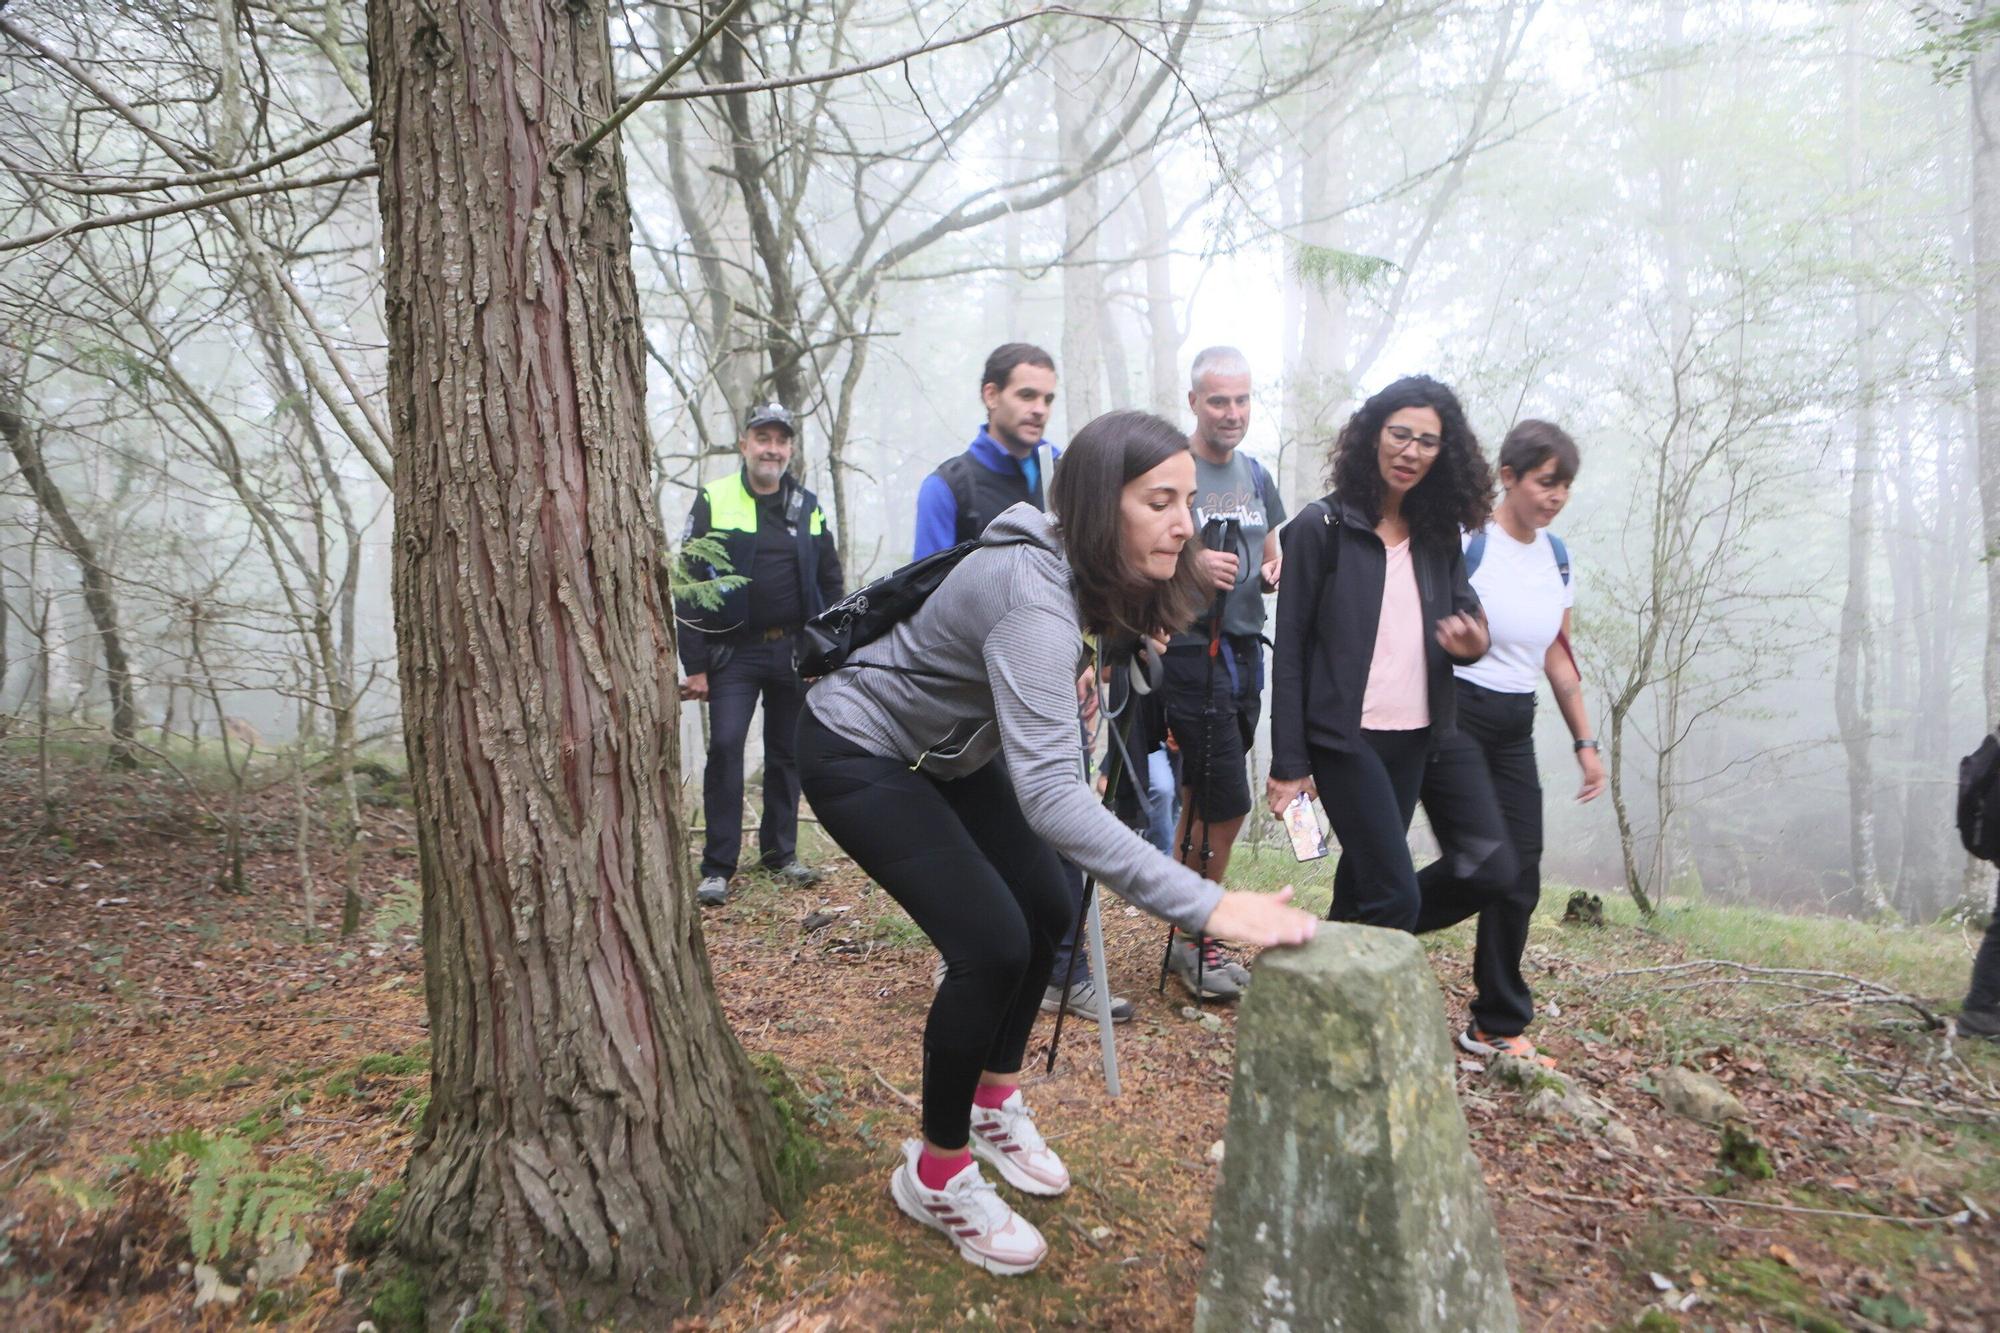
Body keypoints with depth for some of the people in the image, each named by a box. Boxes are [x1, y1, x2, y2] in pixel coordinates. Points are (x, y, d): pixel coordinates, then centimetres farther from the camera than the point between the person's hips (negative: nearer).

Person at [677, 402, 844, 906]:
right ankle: (717, 868, -1)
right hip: (733, 651, -3)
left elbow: (829, 583, 13)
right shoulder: (714, 501, -2)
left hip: (795, 651, 3)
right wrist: (695, 665, -8)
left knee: (787, 752, 10)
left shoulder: (807, 506, 8)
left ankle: (780, 852, 24)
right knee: (725, 746, -10)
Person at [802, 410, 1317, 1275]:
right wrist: (1205, 906, -53)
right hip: (860, 755, -9)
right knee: (991, 945, -15)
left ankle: (994, 1105, 30)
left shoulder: (1090, 576, -9)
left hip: (950, 749, 9)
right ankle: (935, 1174, 7)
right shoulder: (1032, 593, -37)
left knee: (1046, 911, 8)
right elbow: (1049, 792, -48)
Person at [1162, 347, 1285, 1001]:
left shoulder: (1255, 474, 14)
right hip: (1191, 651, -7)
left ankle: (1190, 934, 26)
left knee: (1201, 799, 14)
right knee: (1227, 805, -6)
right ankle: (1195, 942, 11)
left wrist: (1276, 573, 2)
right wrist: (1190, 566, -26)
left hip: (1244, 651, 7)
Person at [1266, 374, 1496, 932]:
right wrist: (1288, 762, -11)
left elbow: (1460, 623, 17)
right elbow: (1290, 649, -8)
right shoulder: (1322, 526, -7)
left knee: (1361, 882, 14)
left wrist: (1471, 645, -10)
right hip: (1345, 735, -6)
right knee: (1396, 895, -11)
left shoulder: (1439, 534, 9)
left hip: (1414, 738, 6)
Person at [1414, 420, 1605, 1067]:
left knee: (1520, 878, 5)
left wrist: (1585, 740, 15)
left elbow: (1557, 655, 17)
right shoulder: (1464, 540, -11)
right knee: (1484, 865, -17)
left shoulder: (1556, 555, 11)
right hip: (1451, 714, -7)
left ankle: (1498, 1027, 19)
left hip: (1514, 727, 7)